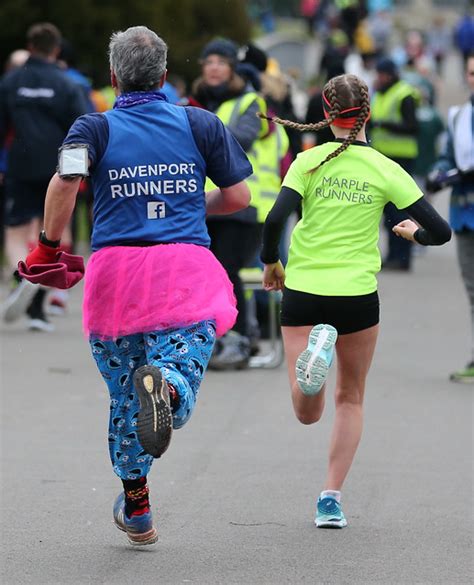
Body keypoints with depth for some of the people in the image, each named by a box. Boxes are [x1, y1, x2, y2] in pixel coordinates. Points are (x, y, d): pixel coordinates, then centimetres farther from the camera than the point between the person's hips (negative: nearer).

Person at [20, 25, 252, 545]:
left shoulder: (94, 128, 5)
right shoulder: (202, 124, 10)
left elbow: (66, 182, -13)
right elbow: (237, 197, 12)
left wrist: (48, 244, -1)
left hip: (115, 272, 1)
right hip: (187, 268, -1)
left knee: (124, 397, 16)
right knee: (179, 393, -8)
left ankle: (136, 508, 24)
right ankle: (166, 384, -44)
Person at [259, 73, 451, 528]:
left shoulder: (309, 162, -3)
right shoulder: (385, 170, -2)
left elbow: (275, 219, -13)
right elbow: (440, 231, -2)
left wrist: (270, 263, 6)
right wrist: (414, 233, 21)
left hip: (302, 291, 0)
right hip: (357, 297, 0)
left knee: (307, 413, 1)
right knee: (350, 401, 20)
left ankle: (317, 346, -29)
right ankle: (331, 499, 12)